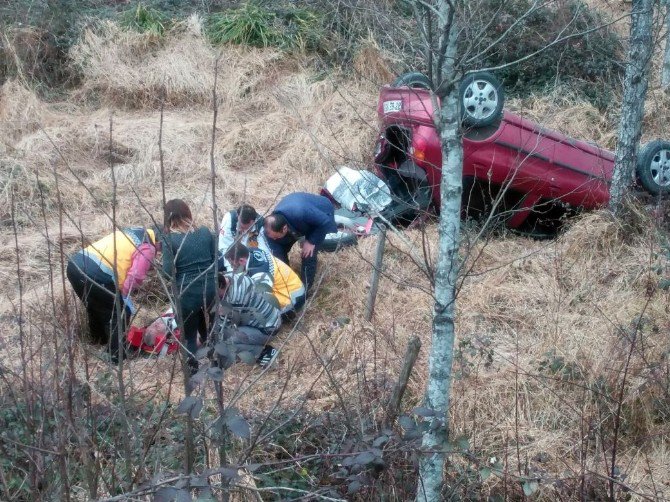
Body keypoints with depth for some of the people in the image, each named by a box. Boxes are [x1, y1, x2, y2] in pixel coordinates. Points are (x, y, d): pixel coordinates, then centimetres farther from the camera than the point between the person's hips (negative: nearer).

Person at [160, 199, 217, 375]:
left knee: (188, 334, 13)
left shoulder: (169, 238, -12)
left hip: (187, 293, -4)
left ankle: (193, 371, 13)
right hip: (210, 289, 4)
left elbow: (168, 271, -15)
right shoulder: (205, 232, 1)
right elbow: (216, 260, 6)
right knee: (207, 329, 25)